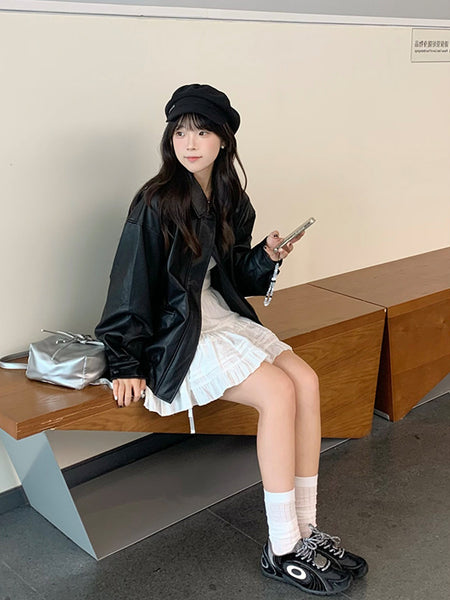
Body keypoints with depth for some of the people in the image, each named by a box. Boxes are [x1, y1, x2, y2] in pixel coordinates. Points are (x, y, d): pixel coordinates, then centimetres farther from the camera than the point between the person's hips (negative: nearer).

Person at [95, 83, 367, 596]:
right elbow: (131, 284, -14)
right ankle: (282, 550, -11)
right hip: (175, 335, -7)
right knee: (278, 393, -22)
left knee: (307, 381, -12)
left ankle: (306, 529, -3)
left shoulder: (230, 199, 7)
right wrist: (126, 365, -15)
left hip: (223, 316, 7)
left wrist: (268, 255, -4)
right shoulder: (157, 202, -14)